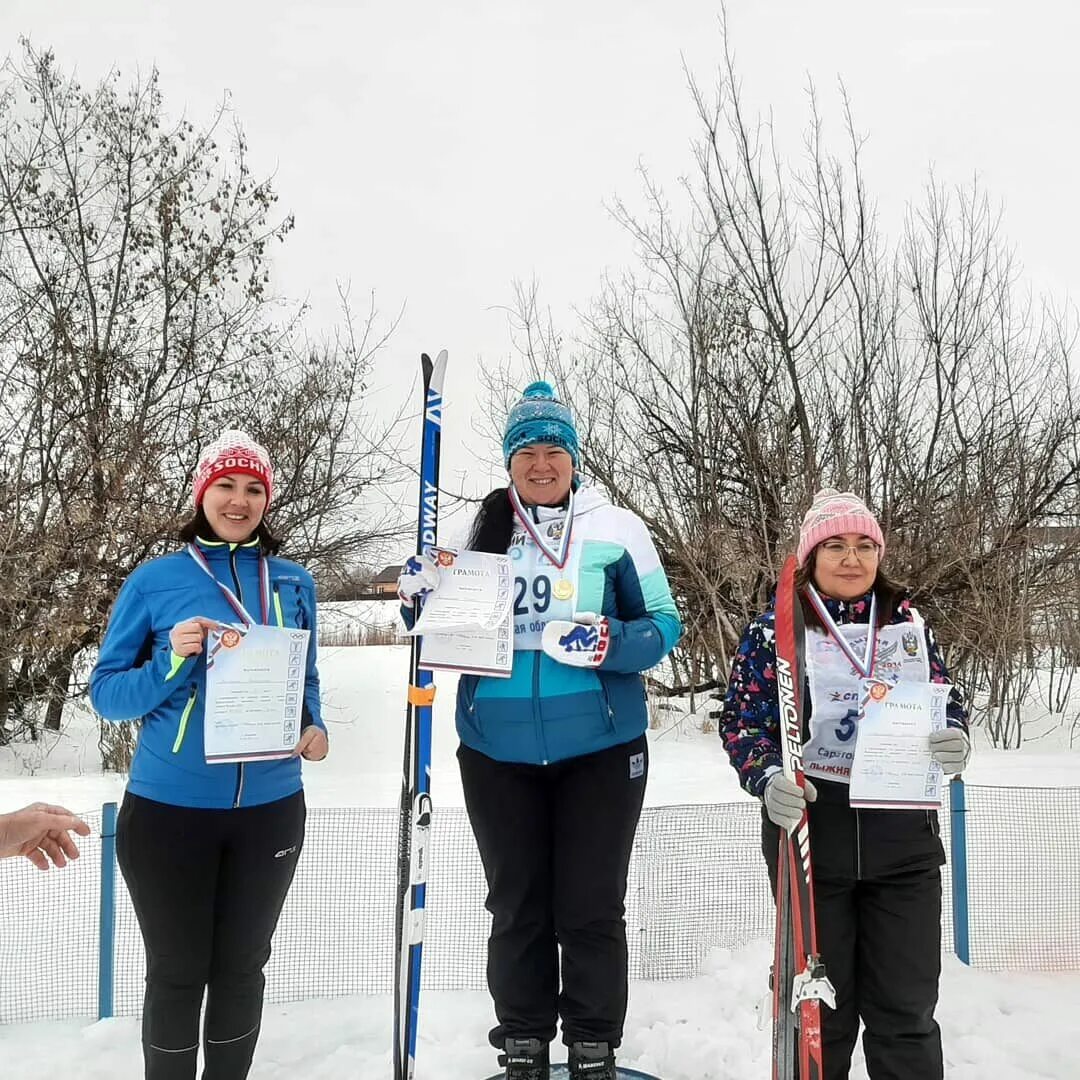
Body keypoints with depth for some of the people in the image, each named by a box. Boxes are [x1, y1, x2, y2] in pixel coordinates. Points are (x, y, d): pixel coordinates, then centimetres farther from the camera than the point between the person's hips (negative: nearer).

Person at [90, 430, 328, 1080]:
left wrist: (315, 728, -7)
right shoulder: (155, 580, -4)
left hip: (270, 809, 3)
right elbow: (107, 692, -3)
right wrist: (173, 662, -21)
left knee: (242, 967, 16)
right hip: (168, 810, -2)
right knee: (177, 971, 10)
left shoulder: (294, 582, 4)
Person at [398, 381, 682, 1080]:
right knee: (516, 905, 14)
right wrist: (425, 601, -8)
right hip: (497, 753, 3)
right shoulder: (479, 532, 7)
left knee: (591, 907, 8)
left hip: (600, 750, -2)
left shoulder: (615, 527, -1)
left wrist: (609, 644, -22)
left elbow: (663, 624, -3)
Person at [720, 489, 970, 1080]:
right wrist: (767, 777, -21)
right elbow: (742, 720, -3)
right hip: (809, 827, -2)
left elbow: (948, 704, 13)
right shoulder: (774, 629, -1)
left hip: (904, 834, 2)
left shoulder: (909, 625, 7)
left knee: (907, 1006, 9)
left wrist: (955, 741, -10)